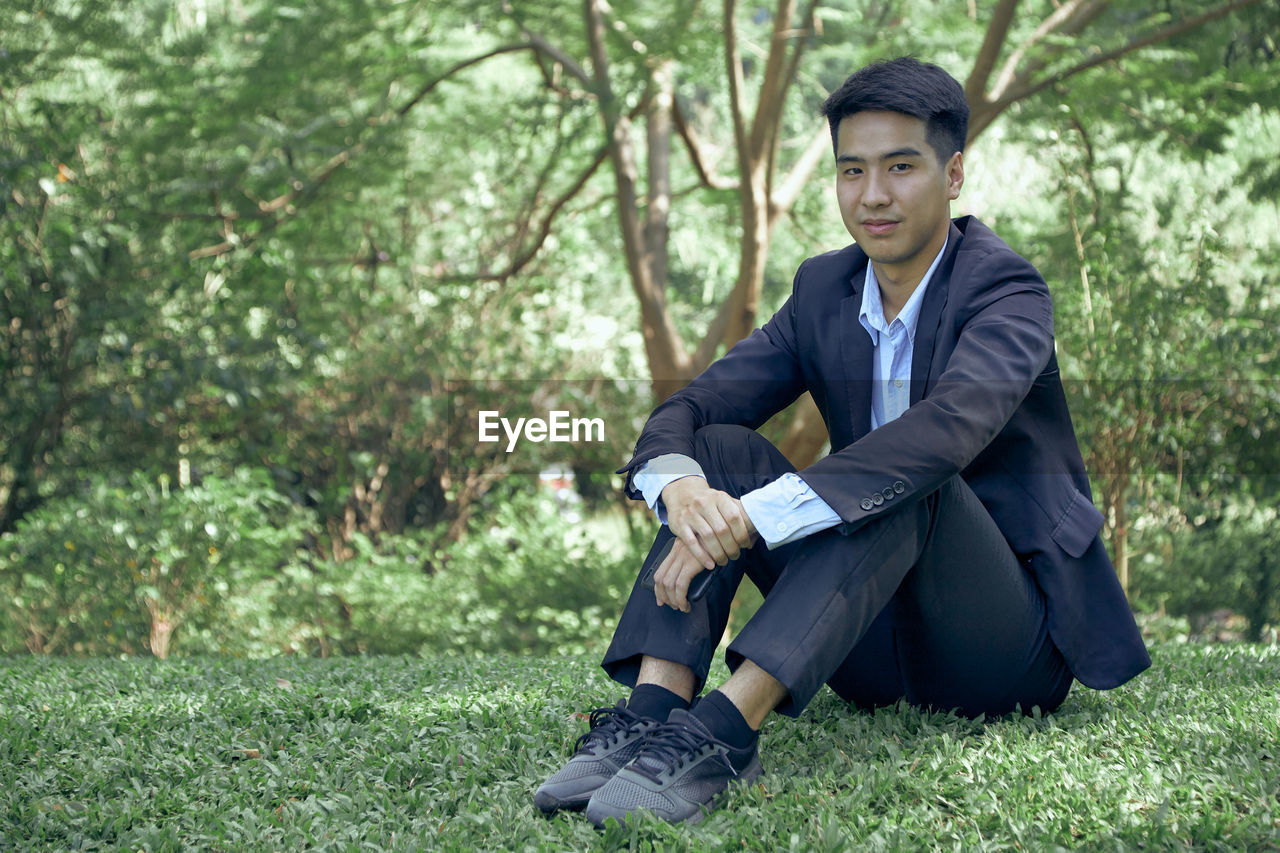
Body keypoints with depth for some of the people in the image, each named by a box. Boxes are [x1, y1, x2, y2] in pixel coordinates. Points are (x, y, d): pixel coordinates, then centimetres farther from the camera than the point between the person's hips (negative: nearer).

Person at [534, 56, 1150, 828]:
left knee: (907, 479, -34)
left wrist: (756, 517, -42)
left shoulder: (1006, 291, -13)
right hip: (876, 656, 6)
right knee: (720, 448, -12)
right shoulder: (823, 290, 6)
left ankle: (722, 731, -47)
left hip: (1010, 641, -5)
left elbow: (951, 424, -35)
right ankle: (651, 713, -32)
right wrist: (680, 486, -29)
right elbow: (689, 410, -3)